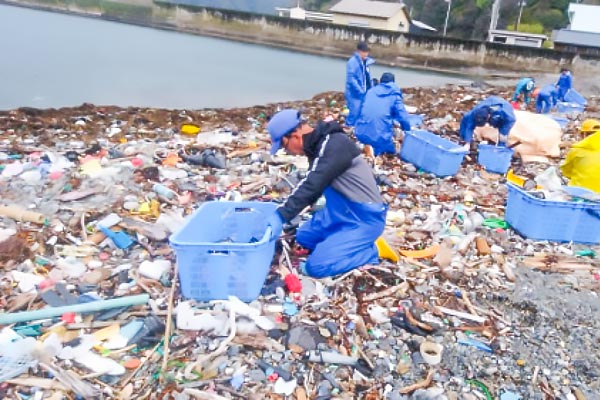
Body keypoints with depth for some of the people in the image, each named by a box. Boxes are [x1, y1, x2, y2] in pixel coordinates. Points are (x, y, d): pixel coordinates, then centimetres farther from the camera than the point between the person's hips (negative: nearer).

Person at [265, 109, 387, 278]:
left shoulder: (335, 145, -24)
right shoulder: (318, 144, 6)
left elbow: (312, 185, -32)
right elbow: (311, 184, 17)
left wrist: (281, 215, -33)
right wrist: (284, 208, 12)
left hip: (365, 218, -10)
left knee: (316, 266, -16)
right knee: (303, 236, 19)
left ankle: (371, 251, 0)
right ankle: (358, 244, 12)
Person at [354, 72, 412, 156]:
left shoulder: (371, 91, 17)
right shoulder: (395, 95, 6)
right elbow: (403, 117, 1)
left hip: (361, 133, 4)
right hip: (381, 136, -4)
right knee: (391, 152, 18)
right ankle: (376, 151, -8)